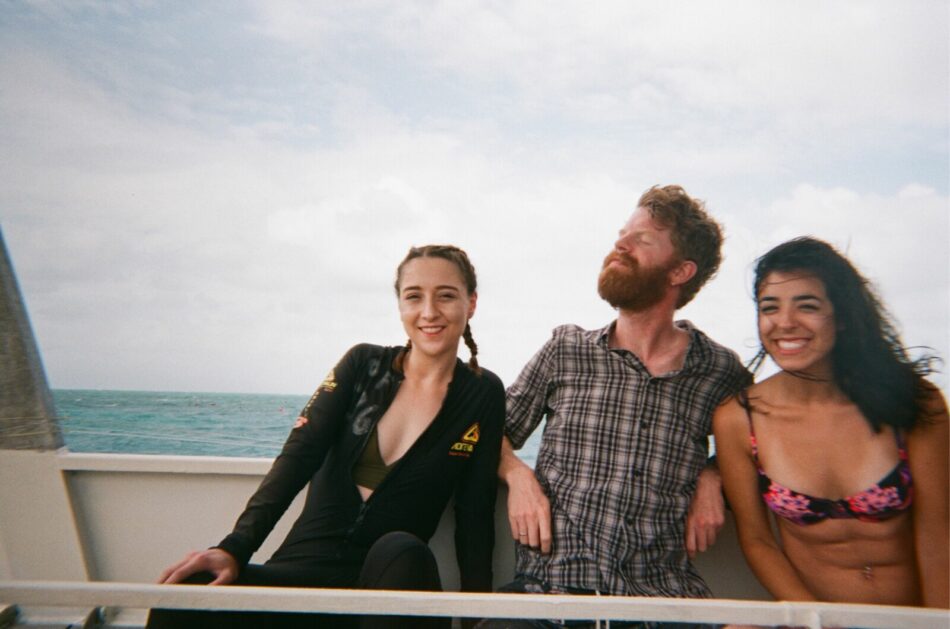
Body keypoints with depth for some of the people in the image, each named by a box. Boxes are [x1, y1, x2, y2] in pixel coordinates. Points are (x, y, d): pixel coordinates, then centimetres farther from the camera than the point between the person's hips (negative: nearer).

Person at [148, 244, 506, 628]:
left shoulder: (483, 394, 1)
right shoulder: (363, 364, 3)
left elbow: (475, 517, 0)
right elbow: (299, 457, -7)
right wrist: (234, 549, -20)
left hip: (389, 581, 0)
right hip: (303, 567, 1)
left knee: (402, 552, -37)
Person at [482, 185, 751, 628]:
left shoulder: (722, 372, 5)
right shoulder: (565, 349, 6)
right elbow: (495, 433, 14)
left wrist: (713, 477, 3)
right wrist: (517, 474, -6)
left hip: (659, 592, 2)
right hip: (548, 587, -1)